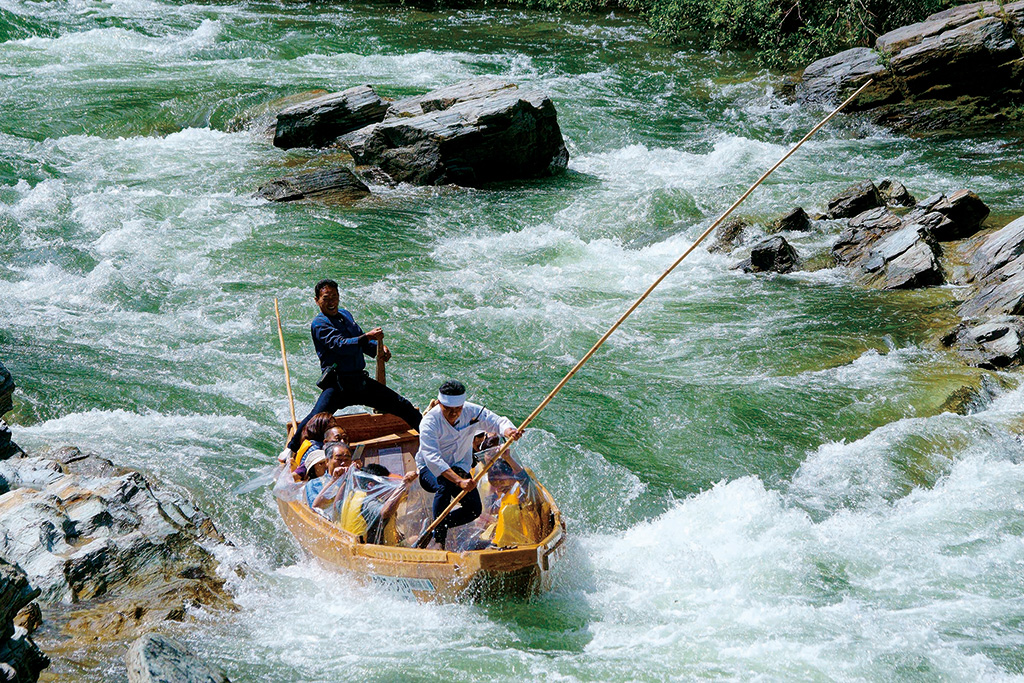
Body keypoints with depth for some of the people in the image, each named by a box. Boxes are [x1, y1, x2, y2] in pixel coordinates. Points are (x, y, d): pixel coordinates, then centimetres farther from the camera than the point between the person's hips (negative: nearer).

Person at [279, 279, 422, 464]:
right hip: (337, 384, -6)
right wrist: (367, 337, -31)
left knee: (403, 406, 7)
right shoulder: (319, 324, -6)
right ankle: (290, 449, -10)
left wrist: (379, 348, 6)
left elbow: (363, 344, 26)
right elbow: (341, 345, -22)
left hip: (361, 381, 6)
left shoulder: (346, 315, 17)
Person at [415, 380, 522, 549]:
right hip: (430, 471, -5)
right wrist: (459, 481, -49)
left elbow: (497, 421, -16)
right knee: (444, 485, -37)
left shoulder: (472, 412, -13)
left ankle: (438, 526, 10)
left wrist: (509, 431, -43)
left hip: (460, 468, 5)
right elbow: (432, 459, -36)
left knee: (474, 510, -13)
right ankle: (438, 539, -28)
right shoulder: (429, 422, -26)